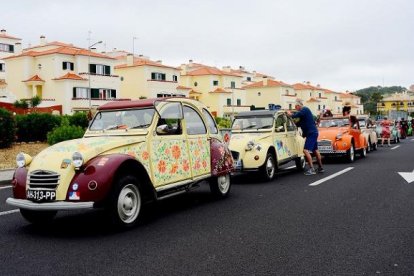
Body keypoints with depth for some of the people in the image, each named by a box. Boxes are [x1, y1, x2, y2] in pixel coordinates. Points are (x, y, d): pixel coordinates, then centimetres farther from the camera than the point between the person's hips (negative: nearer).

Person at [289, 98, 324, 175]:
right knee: (315, 150, 17)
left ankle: (312, 169, -18)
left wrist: (290, 114, -8)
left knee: (306, 150, -16)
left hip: (311, 133, -11)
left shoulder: (304, 110, -13)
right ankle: (320, 168, 26)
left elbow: (295, 115, -27)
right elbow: (300, 123, 23)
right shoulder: (304, 110, 18)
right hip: (313, 132, 11)